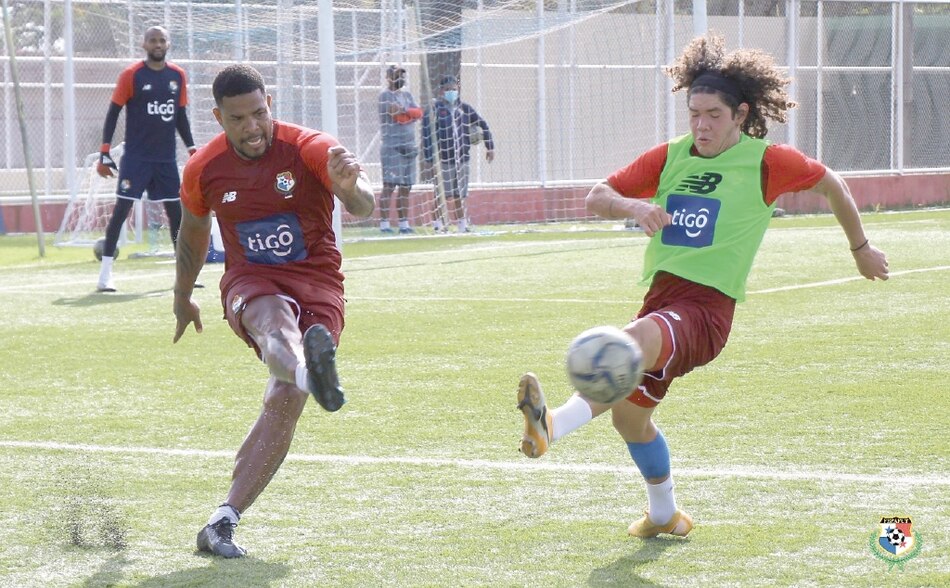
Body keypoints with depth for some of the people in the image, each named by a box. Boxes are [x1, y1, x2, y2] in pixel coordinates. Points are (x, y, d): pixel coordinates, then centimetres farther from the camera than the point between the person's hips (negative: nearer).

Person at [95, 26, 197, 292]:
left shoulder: (177, 76, 7)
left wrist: (191, 149, 11)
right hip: (136, 157, -5)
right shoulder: (131, 75, -6)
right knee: (121, 209, -9)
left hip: (166, 158, 5)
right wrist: (104, 153, -9)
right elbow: (113, 113, -4)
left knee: (175, 211, 7)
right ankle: (105, 274, -8)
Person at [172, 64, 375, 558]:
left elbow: (363, 209, -25)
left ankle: (222, 523, -20)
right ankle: (307, 366, -77)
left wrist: (350, 186, -49)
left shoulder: (310, 148, -10)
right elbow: (193, 232, 21)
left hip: (317, 285, -1)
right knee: (275, 318, -39)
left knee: (286, 400, -21)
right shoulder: (204, 169, 1)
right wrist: (183, 299, 32)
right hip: (249, 282, 1)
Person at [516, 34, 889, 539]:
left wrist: (861, 248, 29)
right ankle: (663, 515, 42)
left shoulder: (766, 161, 1)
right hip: (661, 297, 7)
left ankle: (552, 427, -59)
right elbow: (596, 198, 9)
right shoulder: (671, 157, 12)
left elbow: (831, 184, 17)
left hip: (706, 307, -7)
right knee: (629, 415, 15)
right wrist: (633, 205, -14)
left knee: (635, 340, -37)